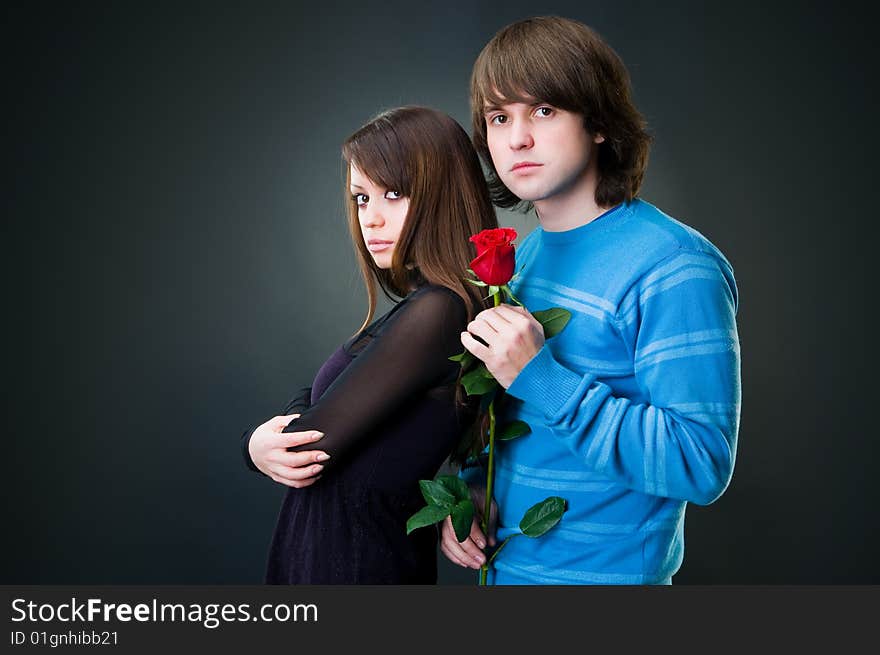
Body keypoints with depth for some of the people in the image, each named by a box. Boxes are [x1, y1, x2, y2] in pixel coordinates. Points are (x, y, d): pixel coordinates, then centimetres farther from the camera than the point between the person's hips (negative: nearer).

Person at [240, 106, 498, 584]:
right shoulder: (424, 307, 4)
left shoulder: (437, 311, -24)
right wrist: (266, 443, -13)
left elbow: (308, 443, -22)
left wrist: (256, 444, -2)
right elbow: (313, 403, 7)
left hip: (351, 561, -8)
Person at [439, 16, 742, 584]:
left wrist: (542, 379, -29)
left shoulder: (675, 270, -21)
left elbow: (703, 466, -25)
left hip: (604, 571, -6)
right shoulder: (522, 255, 2)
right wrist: (470, 485, -5)